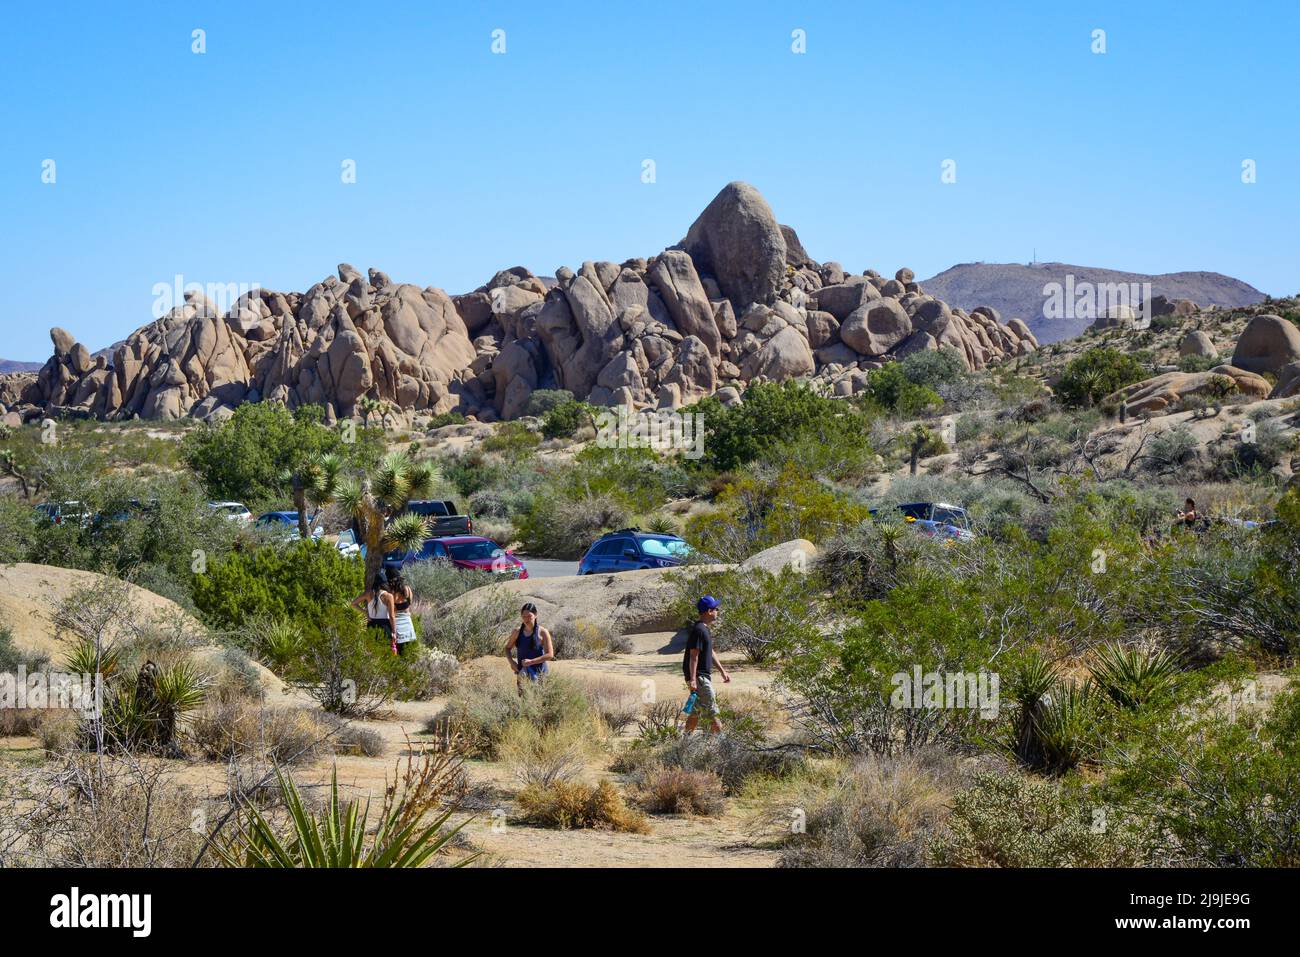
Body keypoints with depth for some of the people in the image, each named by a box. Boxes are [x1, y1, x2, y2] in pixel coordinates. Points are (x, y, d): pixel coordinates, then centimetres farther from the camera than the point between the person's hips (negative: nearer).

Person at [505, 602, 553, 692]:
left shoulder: (542, 633, -7)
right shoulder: (518, 632, 5)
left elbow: (550, 655, -11)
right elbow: (508, 648, 18)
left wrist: (531, 661, -18)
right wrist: (511, 662, -1)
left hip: (538, 672, -4)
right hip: (522, 671, 4)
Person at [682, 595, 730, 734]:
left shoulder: (704, 629, 16)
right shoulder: (698, 630, -17)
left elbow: (711, 653, 25)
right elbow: (694, 656, -22)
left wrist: (722, 671, 25)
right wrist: (692, 679, -26)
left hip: (705, 675, 10)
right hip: (698, 677, -10)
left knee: (696, 712, 12)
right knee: (712, 712, -9)